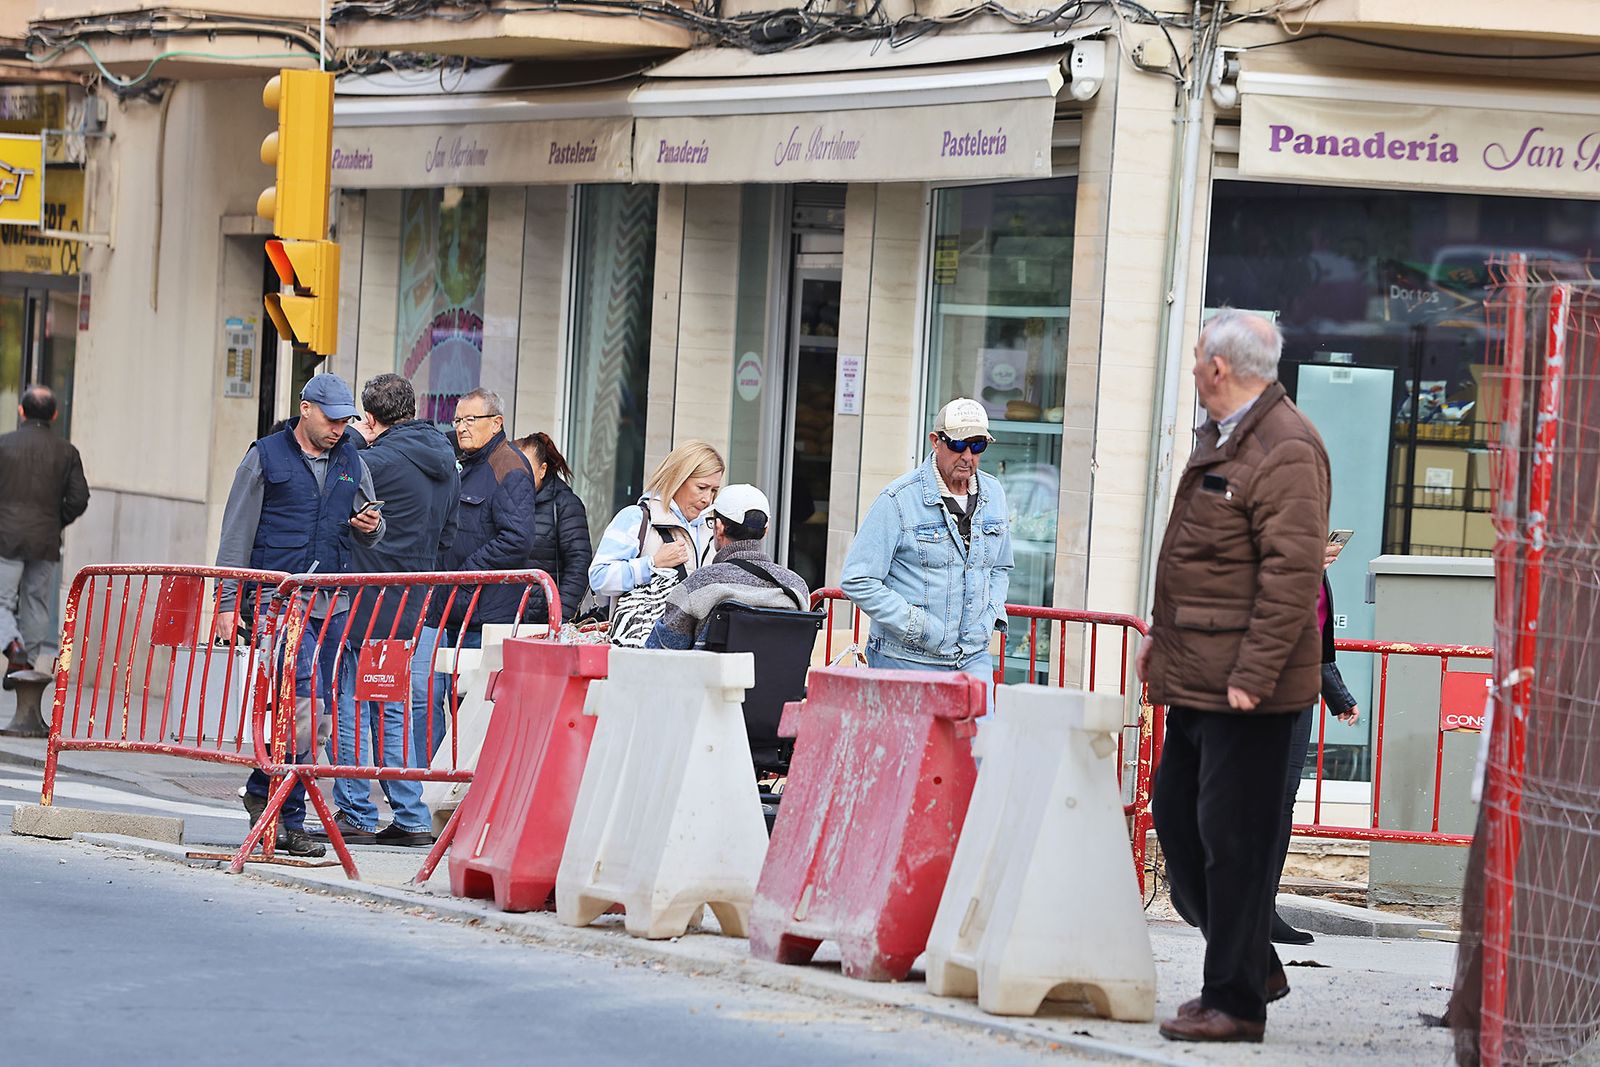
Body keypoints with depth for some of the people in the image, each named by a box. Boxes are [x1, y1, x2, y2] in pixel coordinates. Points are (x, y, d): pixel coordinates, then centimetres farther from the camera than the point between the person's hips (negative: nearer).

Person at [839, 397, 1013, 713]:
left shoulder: (993, 495, 10)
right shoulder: (898, 500, -9)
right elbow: (858, 580, -11)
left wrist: (991, 614, 6)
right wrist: (917, 625, -15)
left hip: (972, 659, 4)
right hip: (906, 660, -4)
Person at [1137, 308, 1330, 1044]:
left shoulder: (1285, 451, -15)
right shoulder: (1220, 439, 17)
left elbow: (1293, 572, -21)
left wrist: (1254, 673, -23)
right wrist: (1162, 633, 25)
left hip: (1248, 688, -10)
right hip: (1197, 678, 10)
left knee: (1233, 838, -6)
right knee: (1176, 820, 14)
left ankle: (1236, 1001, 0)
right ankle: (1253, 968, 24)